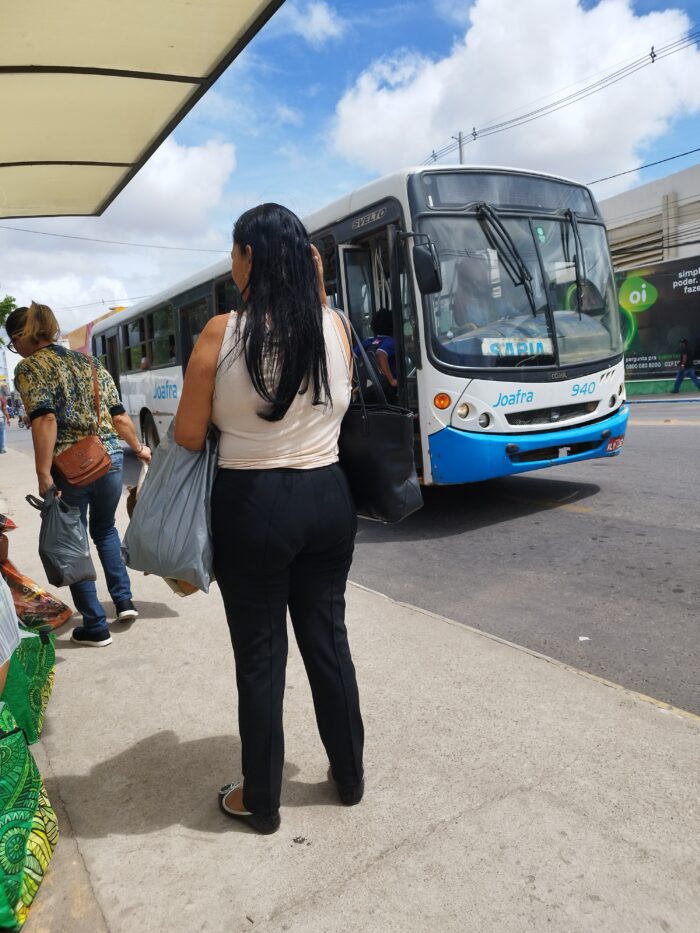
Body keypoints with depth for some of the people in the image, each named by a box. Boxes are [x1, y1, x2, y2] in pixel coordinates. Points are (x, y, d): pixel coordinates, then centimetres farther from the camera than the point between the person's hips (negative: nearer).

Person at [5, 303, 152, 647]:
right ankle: (124, 600, 26)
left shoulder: (28, 368, -1)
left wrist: (43, 475, -19)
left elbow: (45, 419, -17)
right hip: (110, 458, 5)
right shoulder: (90, 362, 15)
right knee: (105, 529, 28)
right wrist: (138, 448, 28)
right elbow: (119, 415, 13)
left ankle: (95, 627, 16)